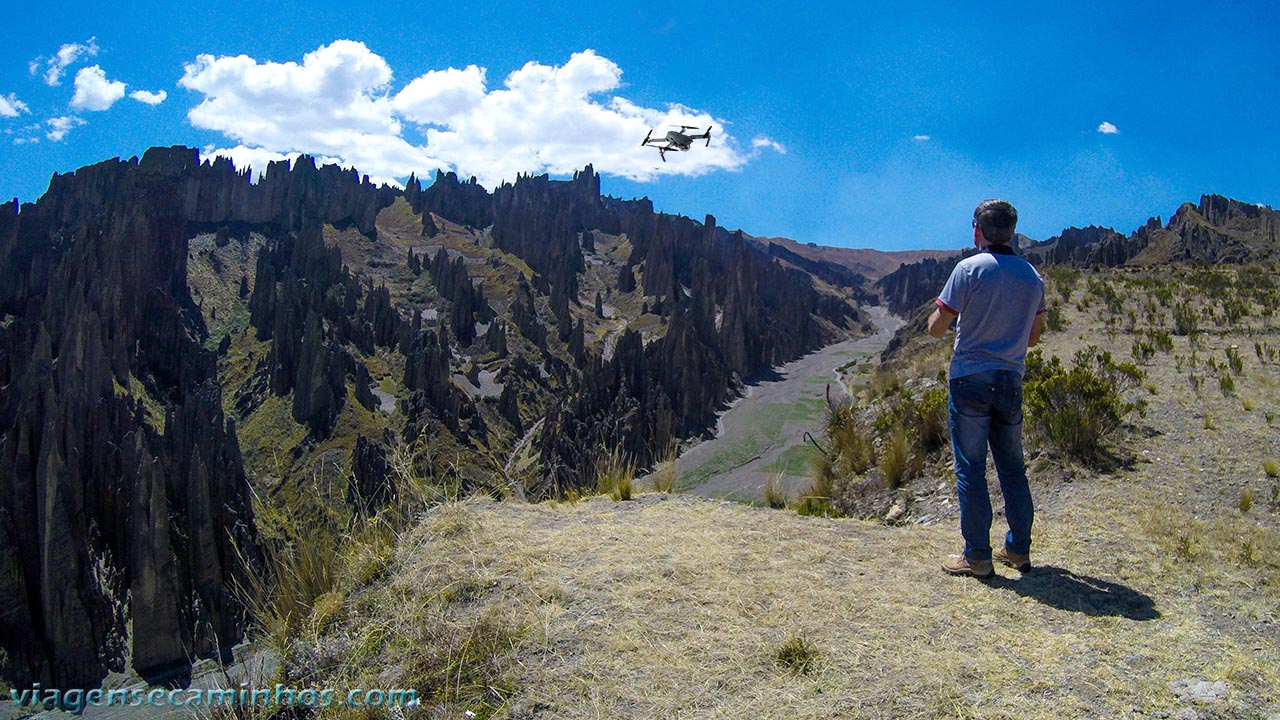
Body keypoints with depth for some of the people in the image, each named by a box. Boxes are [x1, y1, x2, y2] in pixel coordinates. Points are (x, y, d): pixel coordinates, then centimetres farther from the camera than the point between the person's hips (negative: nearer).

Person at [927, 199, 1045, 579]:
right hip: (1011, 382, 5)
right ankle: (1019, 549, 22)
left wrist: (943, 309, 11)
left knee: (971, 469, 1)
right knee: (1012, 467, 15)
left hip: (971, 380, -5)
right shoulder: (1032, 276, 7)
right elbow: (1033, 337, 16)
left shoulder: (970, 269, -10)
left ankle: (978, 557, 5)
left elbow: (936, 329, -9)